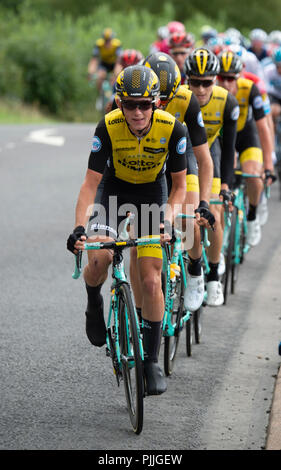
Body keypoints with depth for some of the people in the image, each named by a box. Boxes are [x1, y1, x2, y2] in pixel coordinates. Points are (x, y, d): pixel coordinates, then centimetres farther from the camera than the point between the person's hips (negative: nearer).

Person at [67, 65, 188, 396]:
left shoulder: (172, 128, -25)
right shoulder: (108, 127, -26)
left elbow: (179, 186, -13)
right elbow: (90, 184, -24)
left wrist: (168, 219, -30)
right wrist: (79, 226, -37)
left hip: (152, 193, 0)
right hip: (113, 189, 0)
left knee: (150, 281, -7)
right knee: (98, 259, -27)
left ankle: (152, 360, 6)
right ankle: (94, 305, 7)